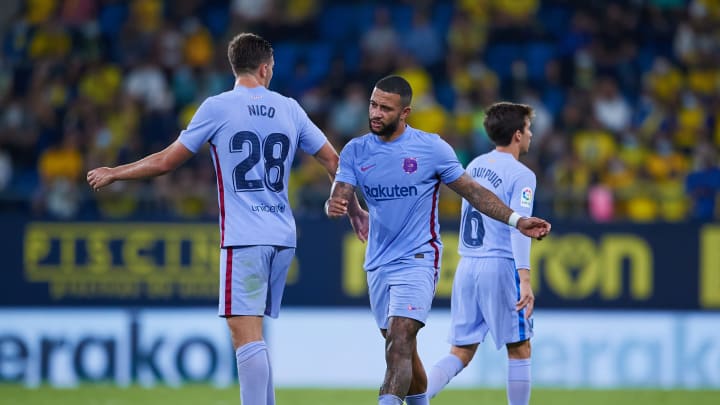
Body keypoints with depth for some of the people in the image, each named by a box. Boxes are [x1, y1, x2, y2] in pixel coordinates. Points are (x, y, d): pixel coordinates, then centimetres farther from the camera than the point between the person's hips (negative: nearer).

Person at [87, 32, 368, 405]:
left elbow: (166, 162, 2)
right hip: (282, 238, 6)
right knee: (255, 337, 14)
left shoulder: (217, 108, -3)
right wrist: (354, 210, 30)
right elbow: (333, 160, 15)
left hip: (244, 239, -5)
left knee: (246, 335, -10)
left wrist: (113, 173, 17)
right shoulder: (289, 109, 10)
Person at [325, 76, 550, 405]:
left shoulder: (432, 147, -5)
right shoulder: (355, 151, 3)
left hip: (418, 260, -4)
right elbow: (339, 198, -5)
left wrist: (517, 221, -6)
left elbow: (473, 192, 1)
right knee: (402, 350, 11)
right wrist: (334, 206, -30)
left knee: (399, 340, -21)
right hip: (378, 264, 5)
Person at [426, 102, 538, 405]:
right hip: (500, 266, -6)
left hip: (466, 265, 6)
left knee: (460, 354, 7)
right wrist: (525, 280, -23)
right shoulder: (521, 175, -7)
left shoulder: (475, 166, 14)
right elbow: (518, 227, -17)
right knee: (519, 351, 6)